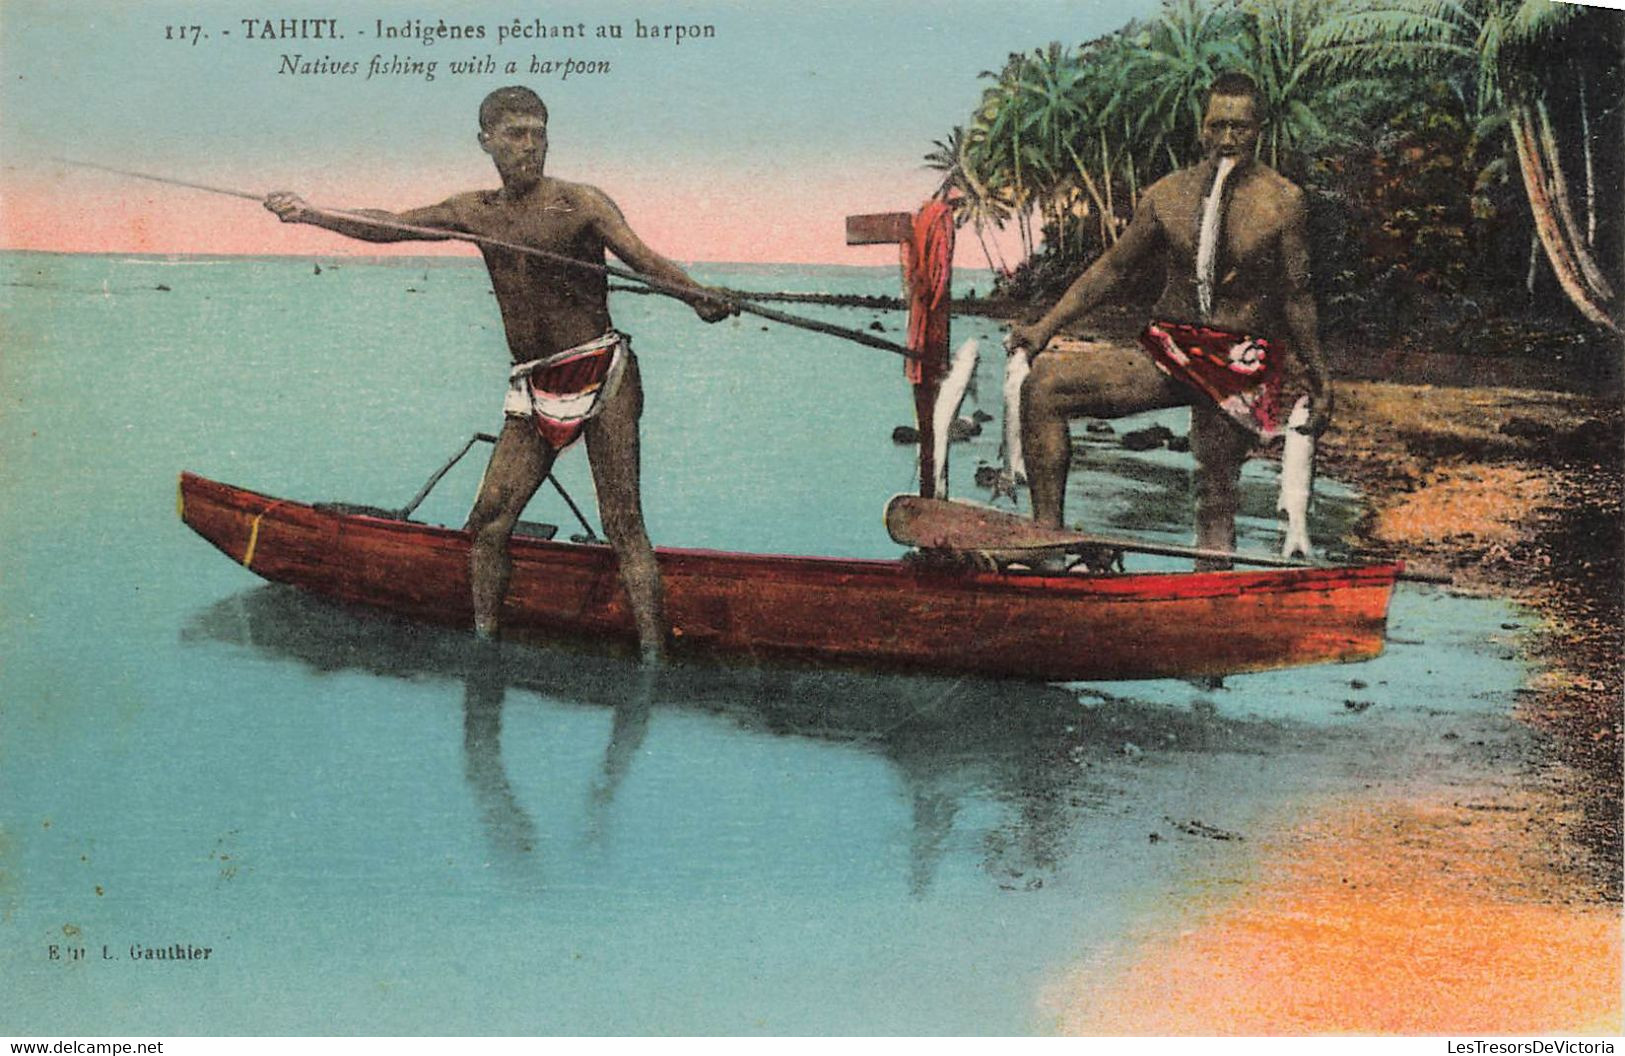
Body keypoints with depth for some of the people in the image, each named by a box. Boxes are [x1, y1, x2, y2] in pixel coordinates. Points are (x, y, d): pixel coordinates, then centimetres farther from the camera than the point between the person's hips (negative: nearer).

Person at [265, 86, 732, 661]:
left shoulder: (580, 203, -3)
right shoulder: (477, 212, 12)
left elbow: (644, 257, -16)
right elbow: (389, 226, 10)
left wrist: (699, 297, -34)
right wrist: (308, 214, -3)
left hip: (603, 375, -5)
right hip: (534, 390, 5)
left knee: (622, 522, -8)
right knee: (488, 522, 1)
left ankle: (653, 655, -8)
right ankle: (484, 641, 13)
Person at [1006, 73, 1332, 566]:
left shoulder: (1282, 201, -3)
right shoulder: (1167, 195, 6)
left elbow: (1296, 297, 2)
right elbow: (1113, 269, 14)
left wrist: (1318, 383, 4)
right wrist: (1046, 327, 9)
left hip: (1242, 363, -3)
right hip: (1167, 352, 4)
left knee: (1216, 494, -6)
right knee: (1042, 386, -13)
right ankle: (1047, 531, -15)